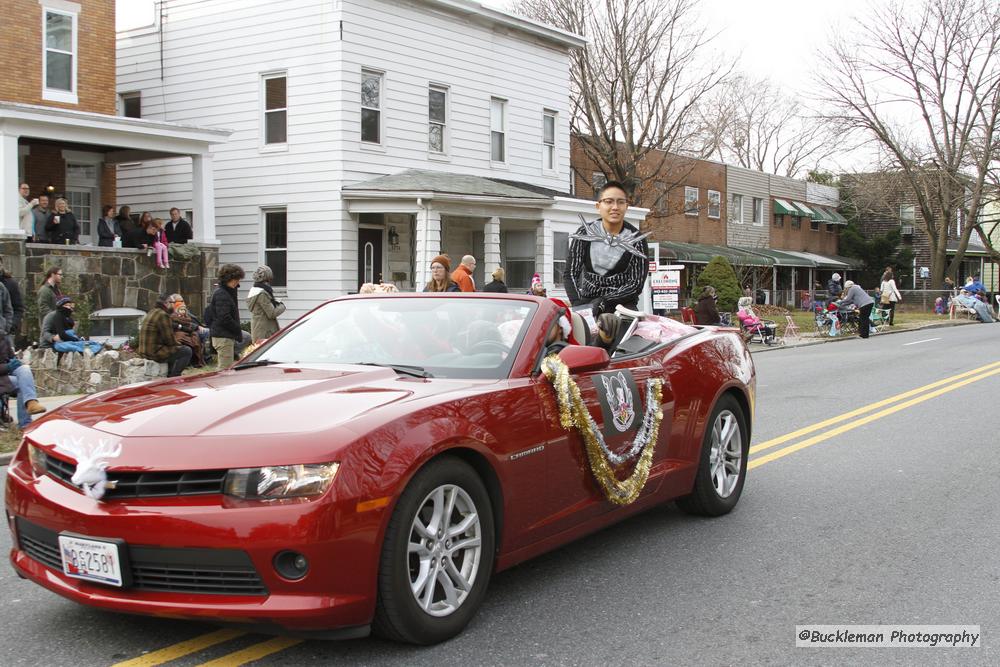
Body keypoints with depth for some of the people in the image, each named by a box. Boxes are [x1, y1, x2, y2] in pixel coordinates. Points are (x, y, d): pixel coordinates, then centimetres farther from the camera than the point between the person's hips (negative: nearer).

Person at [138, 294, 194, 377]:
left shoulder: (152, 312, 14)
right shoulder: (163, 315, -18)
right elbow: (170, 340, -17)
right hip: (155, 353, -10)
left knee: (174, 349, 31)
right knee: (187, 351, -6)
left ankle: (170, 376, 29)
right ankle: (174, 377, -4)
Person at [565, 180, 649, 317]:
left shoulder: (636, 240, 0)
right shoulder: (584, 234, 4)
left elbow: (636, 284, -5)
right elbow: (571, 273, 1)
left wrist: (603, 302, -18)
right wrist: (578, 305, -16)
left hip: (623, 304, -1)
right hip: (587, 299, 1)